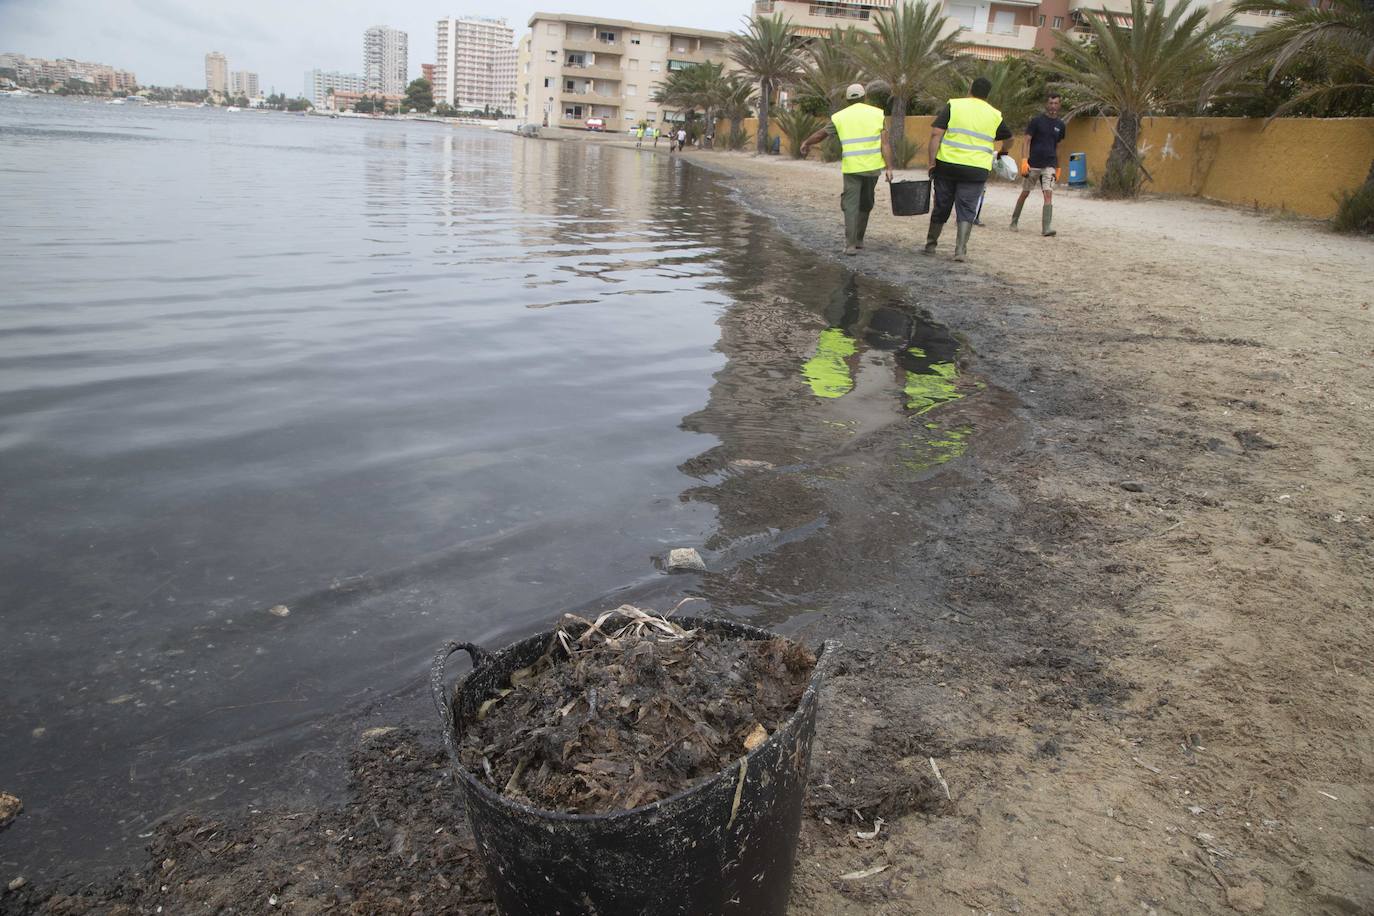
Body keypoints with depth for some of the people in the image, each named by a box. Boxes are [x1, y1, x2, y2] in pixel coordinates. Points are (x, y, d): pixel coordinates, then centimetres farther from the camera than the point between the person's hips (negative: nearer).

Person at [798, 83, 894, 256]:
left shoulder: (839, 117, 3)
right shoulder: (877, 113, 4)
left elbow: (820, 134, 16)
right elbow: (885, 142, -4)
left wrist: (806, 143, 34)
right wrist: (889, 167, -6)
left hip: (851, 167, -1)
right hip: (873, 166, 1)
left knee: (851, 204, 2)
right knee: (866, 203, 18)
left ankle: (851, 245, -7)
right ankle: (859, 239, 26)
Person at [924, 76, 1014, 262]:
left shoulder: (953, 105, 2)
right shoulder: (995, 115, 9)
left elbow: (936, 134, -8)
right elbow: (1008, 139, 25)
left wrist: (932, 162, -7)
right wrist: (1003, 152, 45)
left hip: (946, 165, 0)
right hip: (976, 170, 0)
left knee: (941, 207, 12)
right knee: (966, 211, 5)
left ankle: (931, 244, 24)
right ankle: (960, 250, -5)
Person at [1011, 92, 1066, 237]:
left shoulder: (1060, 125, 10)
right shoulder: (1036, 120, -3)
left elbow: (1057, 147, 19)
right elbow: (1026, 140, -7)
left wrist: (1058, 167, 18)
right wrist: (1024, 160, -19)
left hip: (1049, 166, 2)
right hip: (1032, 164, -2)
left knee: (1048, 194, -11)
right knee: (1025, 193, 9)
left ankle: (1046, 228, -14)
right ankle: (1014, 221, 26)